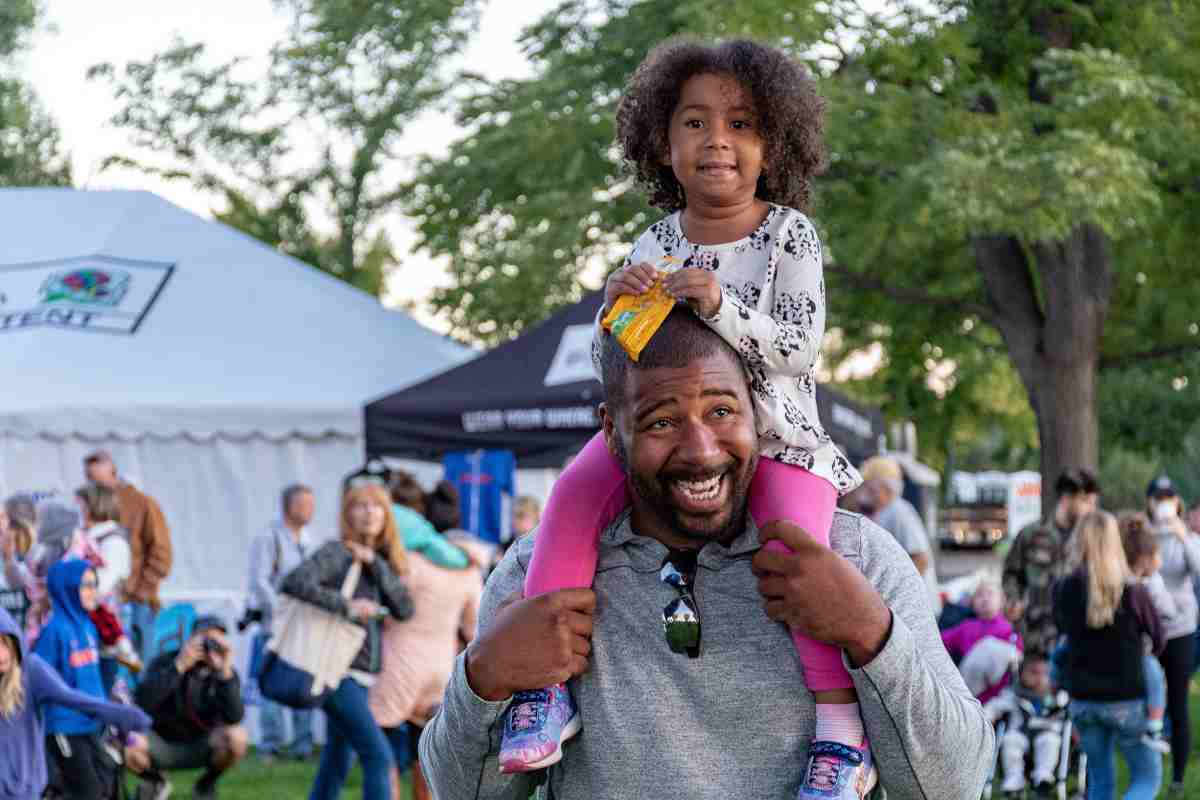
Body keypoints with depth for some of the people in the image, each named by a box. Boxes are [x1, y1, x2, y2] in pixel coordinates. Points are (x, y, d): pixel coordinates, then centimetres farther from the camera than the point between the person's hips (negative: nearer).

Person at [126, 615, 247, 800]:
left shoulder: (226, 673, -11)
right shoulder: (165, 661, -14)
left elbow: (234, 718, -27)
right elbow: (141, 702, -31)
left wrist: (225, 673, -36)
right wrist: (179, 666, -36)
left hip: (200, 747, 1)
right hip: (161, 742, -1)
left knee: (236, 737, -29)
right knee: (127, 746, -32)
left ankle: (206, 784, 2)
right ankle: (155, 781, 4)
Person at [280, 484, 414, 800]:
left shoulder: (383, 562, 13)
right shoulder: (338, 553, -9)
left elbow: (404, 608, -2)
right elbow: (295, 582, -25)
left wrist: (374, 563, -10)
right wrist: (346, 606, -24)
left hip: (361, 678, 8)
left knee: (335, 763, 12)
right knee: (378, 755, -14)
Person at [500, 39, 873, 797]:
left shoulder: (790, 235, -4)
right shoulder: (656, 245, 5)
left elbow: (798, 344, -15)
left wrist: (720, 307, -29)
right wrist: (617, 306, -15)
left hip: (775, 430, -3)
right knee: (576, 491, -22)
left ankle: (842, 728, -25)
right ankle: (548, 677, -20)